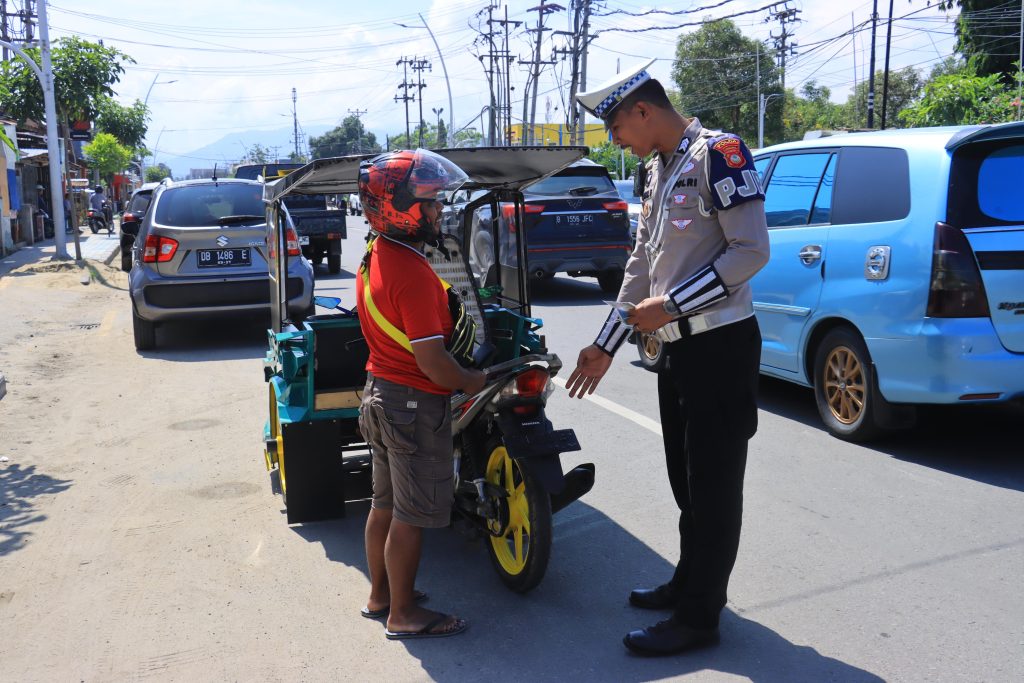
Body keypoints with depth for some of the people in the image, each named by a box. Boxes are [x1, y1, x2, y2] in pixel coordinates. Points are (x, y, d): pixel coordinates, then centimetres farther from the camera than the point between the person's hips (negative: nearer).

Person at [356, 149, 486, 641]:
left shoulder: (374, 257, 6)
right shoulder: (413, 273, -25)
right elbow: (432, 362, -26)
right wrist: (473, 382, -10)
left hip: (380, 392, 10)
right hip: (415, 403, -10)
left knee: (385, 504, 20)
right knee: (412, 516, 4)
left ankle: (380, 594, 35)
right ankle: (403, 614, 18)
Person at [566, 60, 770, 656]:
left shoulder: (719, 154, -12)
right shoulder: (658, 171, 16)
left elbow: (751, 250, -18)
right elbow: (642, 267, 19)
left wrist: (671, 305, -18)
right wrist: (606, 345, 17)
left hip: (720, 345, -9)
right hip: (677, 347, 9)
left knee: (715, 485, 0)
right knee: (685, 479, 17)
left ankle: (699, 617, 10)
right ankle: (690, 584, 32)